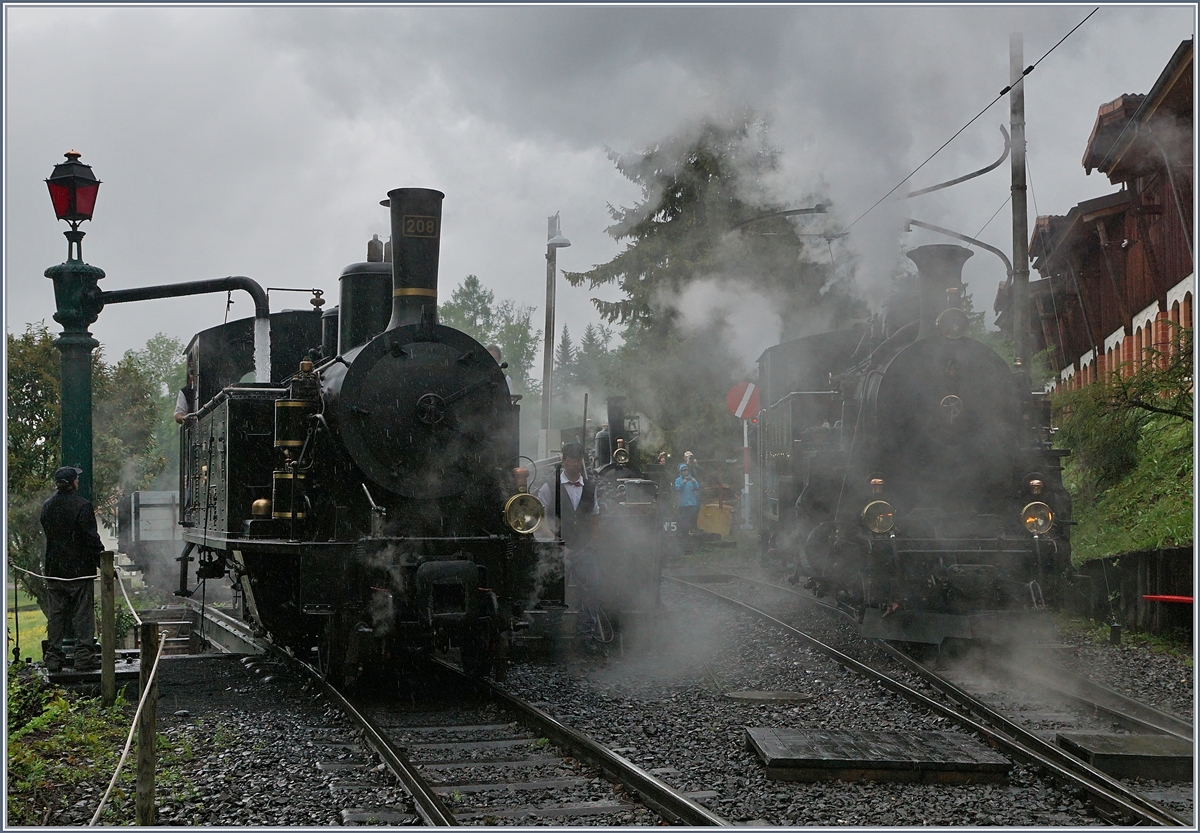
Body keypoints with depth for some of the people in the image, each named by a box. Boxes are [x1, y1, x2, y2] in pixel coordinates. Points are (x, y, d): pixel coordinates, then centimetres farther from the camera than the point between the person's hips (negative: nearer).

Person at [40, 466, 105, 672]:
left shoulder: (47, 507, 7)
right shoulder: (82, 506, -13)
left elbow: (48, 534, 16)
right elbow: (92, 539, -15)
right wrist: (104, 564, -9)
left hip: (54, 569, 6)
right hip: (79, 569, -5)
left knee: (55, 615, 10)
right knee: (83, 615, 0)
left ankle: (54, 658, 12)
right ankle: (84, 657, -2)